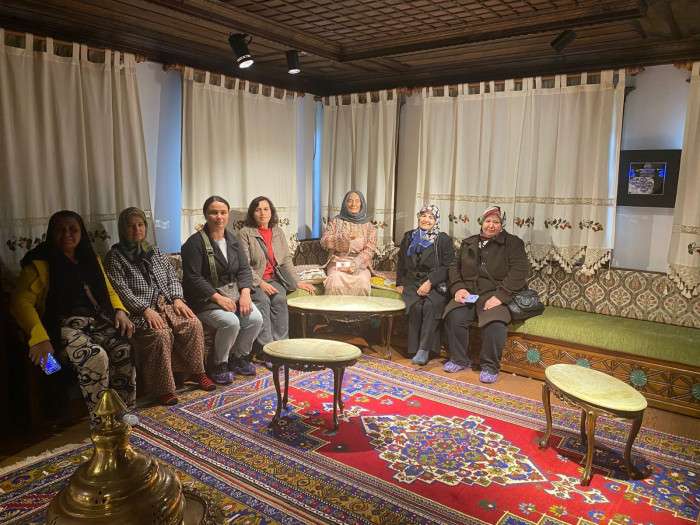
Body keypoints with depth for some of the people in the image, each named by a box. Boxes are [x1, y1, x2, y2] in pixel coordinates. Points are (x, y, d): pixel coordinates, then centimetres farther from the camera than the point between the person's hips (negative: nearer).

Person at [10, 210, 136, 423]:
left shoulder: (91, 259, 20)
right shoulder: (41, 264, 1)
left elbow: (109, 291, 26)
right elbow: (21, 301, -8)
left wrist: (120, 311, 3)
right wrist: (40, 338, -22)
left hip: (98, 321, 5)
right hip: (65, 326, -5)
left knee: (126, 350, -25)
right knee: (96, 357, -33)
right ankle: (100, 421, -18)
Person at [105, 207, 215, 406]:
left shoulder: (154, 252, 19)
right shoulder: (115, 257, 1)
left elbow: (172, 276, 16)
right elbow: (121, 290, -11)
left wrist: (177, 298, -3)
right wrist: (146, 310, -21)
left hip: (167, 304, 5)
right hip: (140, 311, -5)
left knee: (193, 324, -20)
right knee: (161, 334, -32)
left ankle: (197, 371, -2)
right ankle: (163, 388, -19)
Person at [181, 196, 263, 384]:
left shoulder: (233, 240, 12)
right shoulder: (195, 242, -8)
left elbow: (244, 269, 9)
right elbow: (193, 278, -14)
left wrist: (245, 293, -9)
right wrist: (218, 298, -21)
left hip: (234, 292, 6)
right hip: (205, 298, -6)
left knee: (255, 318, -17)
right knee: (231, 322, -29)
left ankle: (239, 357, 9)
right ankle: (218, 365, -3)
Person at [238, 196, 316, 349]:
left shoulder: (278, 232, 15)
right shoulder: (245, 233, 0)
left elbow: (286, 261, 13)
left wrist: (297, 282, 2)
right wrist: (260, 283, -18)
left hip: (274, 279, 3)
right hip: (254, 281, -3)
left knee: (280, 299, -26)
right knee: (262, 299, -30)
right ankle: (265, 345, -29)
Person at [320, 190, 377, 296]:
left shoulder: (368, 226, 10)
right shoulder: (336, 221, 12)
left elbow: (369, 250, -1)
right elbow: (324, 241, 0)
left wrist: (355, 264, -16)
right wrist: (345, 236, -12)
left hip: (360, 264, 0)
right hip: (337, 263, 0)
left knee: (362, 283, -32)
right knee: (335, 283, -32)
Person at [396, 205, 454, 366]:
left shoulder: (444, 239, 7)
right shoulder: (409, 237, 19)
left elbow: (447, 266, -3)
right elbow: (401, 263, 22)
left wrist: (430, 282, -15)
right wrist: (400, 283, 9)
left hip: (435, 284, -2)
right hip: (412, 283, 3)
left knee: (431, 305, -32)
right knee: (416, 306, -28)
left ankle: (424, 349, -31)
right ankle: (415, 348, -21)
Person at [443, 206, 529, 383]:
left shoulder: (512, 242, 6)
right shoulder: (468, 243, 20)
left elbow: (520, 270, -6)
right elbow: (455, 266, 18)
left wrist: (500, 296, -18)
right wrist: (458, 288, -4)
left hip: (495, 294, -3)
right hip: (468, 293, 3)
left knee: (495, 322, -33)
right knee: (454, 316, -26)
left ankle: (490, 366, -12)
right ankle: (459, 359, -5)